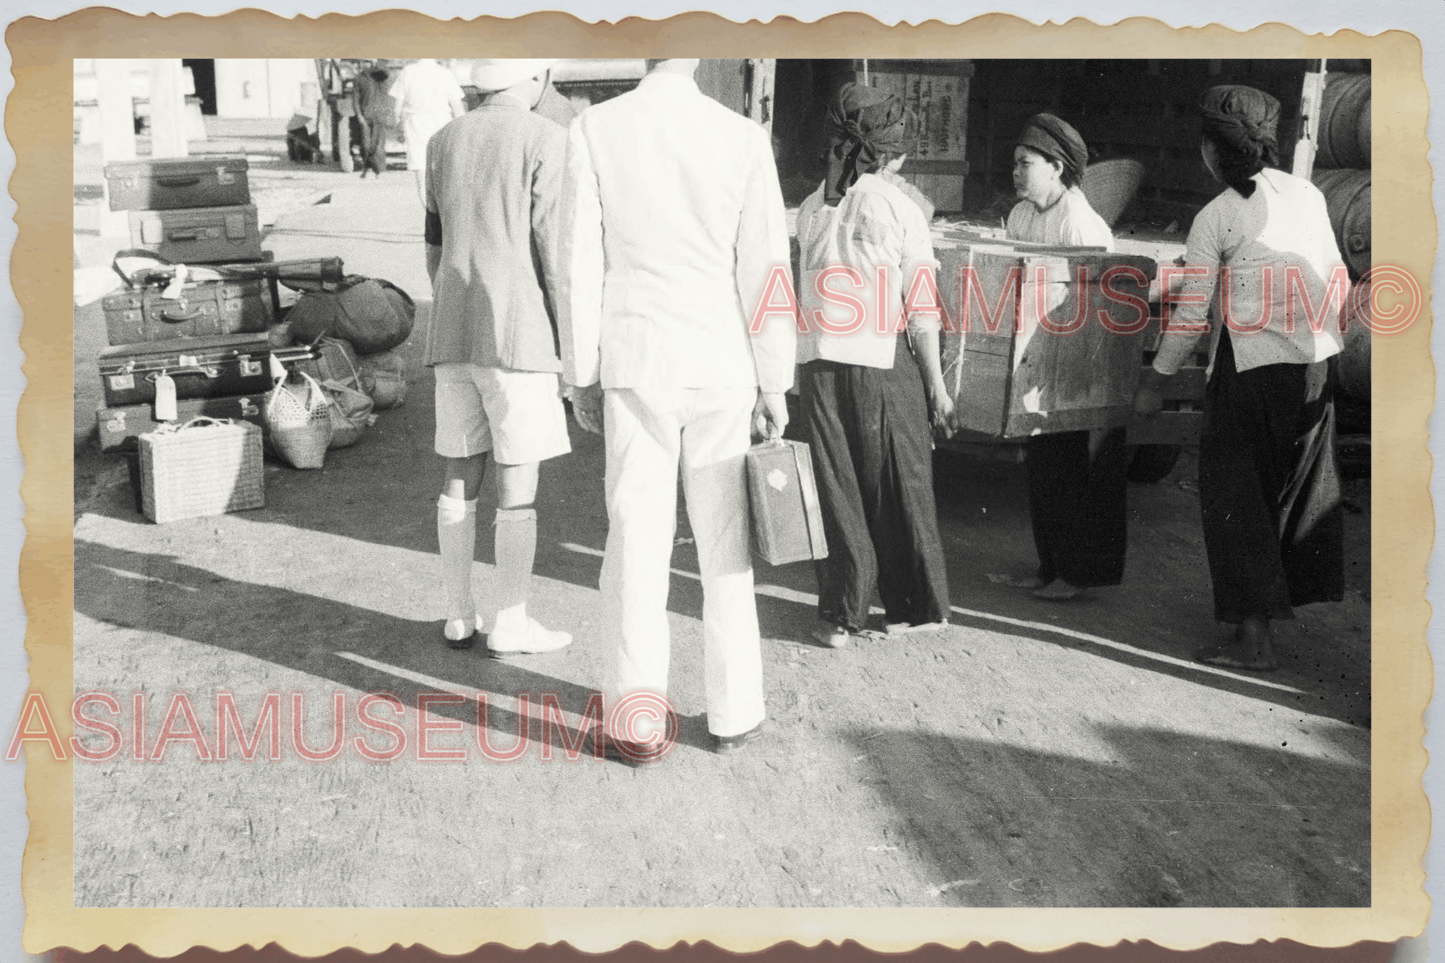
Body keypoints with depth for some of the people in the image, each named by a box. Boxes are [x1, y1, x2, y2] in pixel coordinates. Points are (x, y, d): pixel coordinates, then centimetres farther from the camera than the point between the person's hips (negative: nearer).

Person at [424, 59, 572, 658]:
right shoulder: (545, 141, -6)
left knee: (461, 474, 11)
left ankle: (459, 615, 16)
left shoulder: (443, 143, 12)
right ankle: (511, 624, 4)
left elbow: (435, 249, 16)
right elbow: (552, 250, -11)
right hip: (517, 336, -6)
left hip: (452, 334, 6)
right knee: (519, 481, 0)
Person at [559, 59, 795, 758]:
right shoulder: (744, 137, -4)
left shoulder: (595, 130, -4)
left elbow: (581, 265, -3)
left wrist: (581, 375, 5)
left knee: (637, 537, 6)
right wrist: (774, 383, 6)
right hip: (722, 366, 1)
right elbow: (764, 270, -2)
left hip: (635, 365, 0)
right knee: (724, 544, 11)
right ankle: (733, 714, 21)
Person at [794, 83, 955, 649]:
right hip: (884, 362, -3)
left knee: (836, 489, 9)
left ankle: (841, 617, 12)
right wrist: (937, 387, 0)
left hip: (819, 362, 3)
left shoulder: (810, 209, 6)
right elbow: (922, 311, -4)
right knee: (900, 485, 10)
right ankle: (915, 607, 21)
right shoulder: (901, 209, -4)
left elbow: (807, 296, 2)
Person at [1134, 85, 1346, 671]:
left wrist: (1157, 378, 3)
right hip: (1319, 359, 6)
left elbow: (1190, 309, -6)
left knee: (1236, 491, 2)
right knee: (1300, 479, 20)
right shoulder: (1309, 195, 7)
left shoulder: (1216, 216, -7)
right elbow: (1337, 282, 10)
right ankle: (1293, 590, 38)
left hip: (1254, 365, -6)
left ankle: (1254, 635, -1)